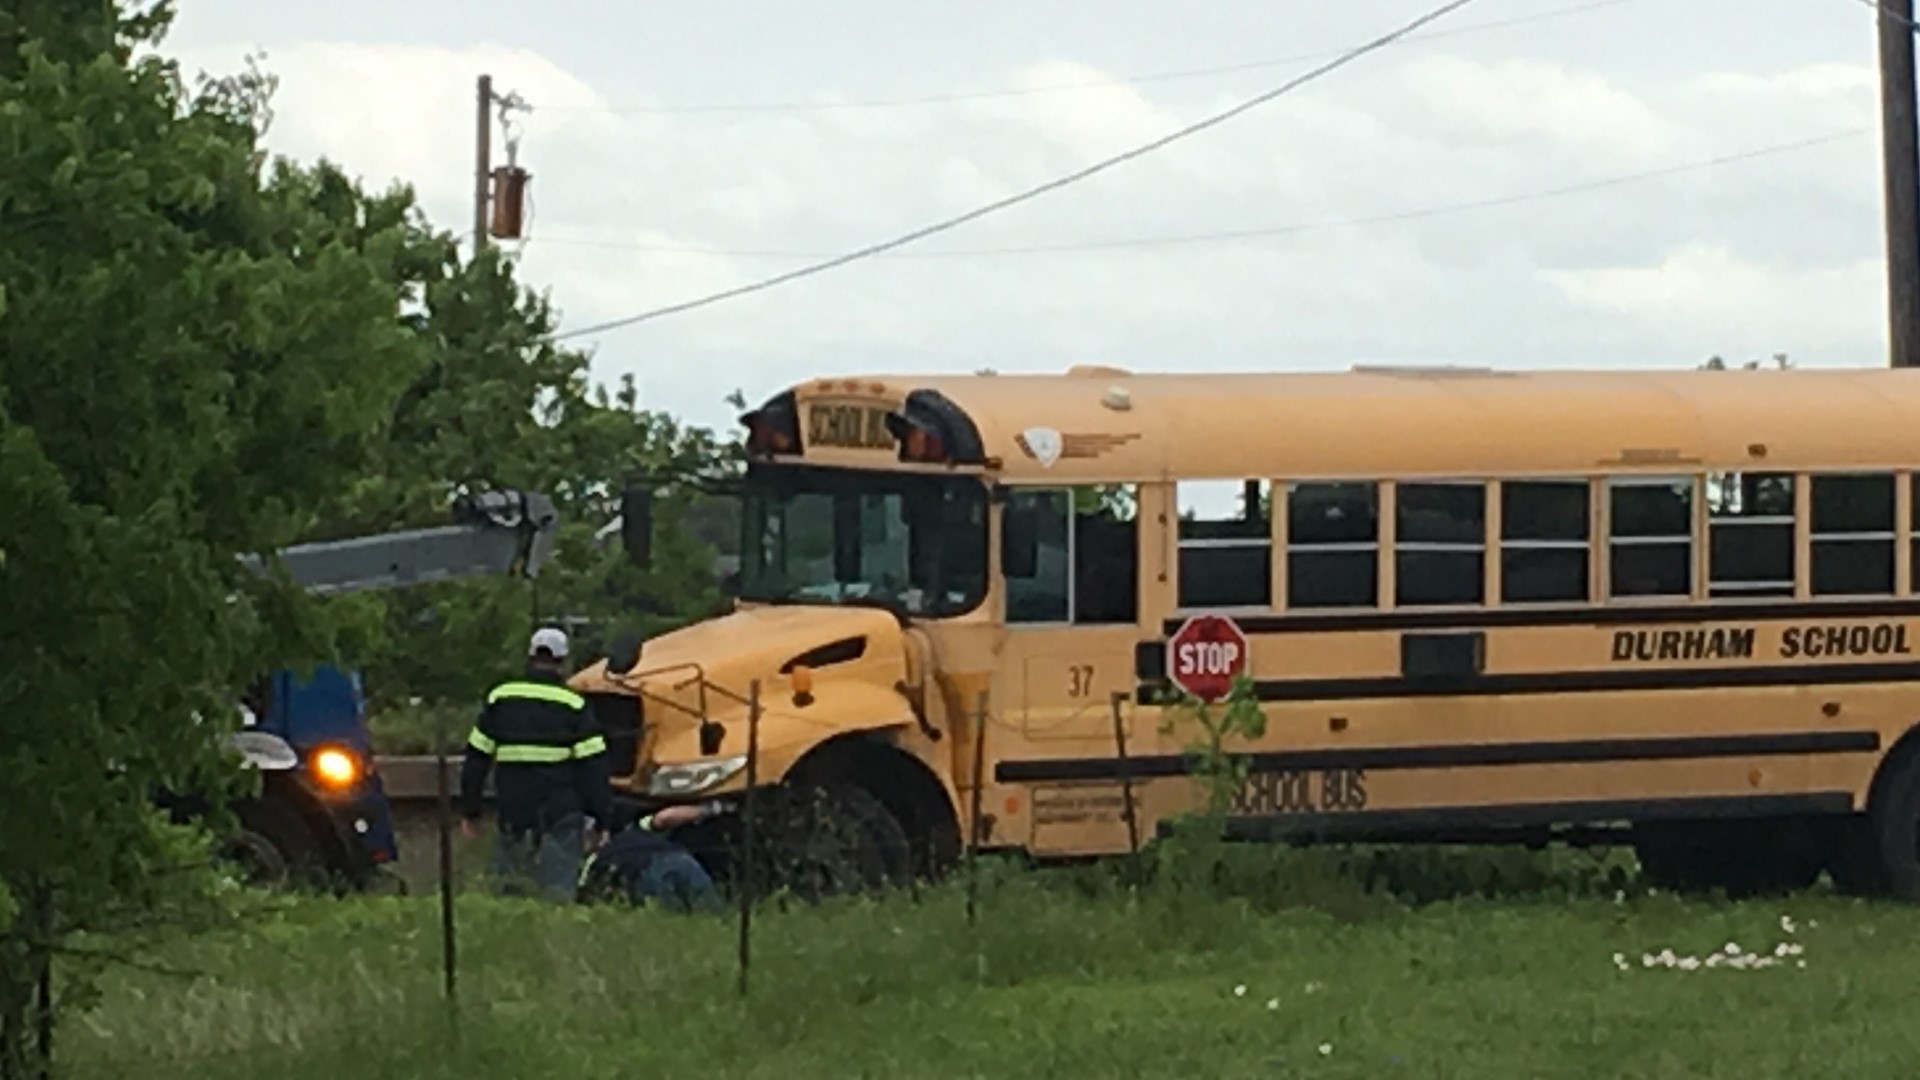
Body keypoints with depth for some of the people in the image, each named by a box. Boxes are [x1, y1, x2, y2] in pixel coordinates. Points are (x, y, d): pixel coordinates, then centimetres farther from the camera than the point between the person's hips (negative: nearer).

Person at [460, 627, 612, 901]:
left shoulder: (499, 700, 7)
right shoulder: (573, 706, -1)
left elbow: (476, 759, 10)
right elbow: (593, 768, -3)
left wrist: (469, 811, 17)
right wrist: (600, 820, 1)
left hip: (513, 814, 2)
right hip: (561, 816, -2)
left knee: (511, 888, 10)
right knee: (557, 891, -4)